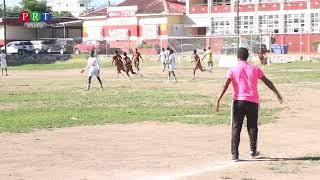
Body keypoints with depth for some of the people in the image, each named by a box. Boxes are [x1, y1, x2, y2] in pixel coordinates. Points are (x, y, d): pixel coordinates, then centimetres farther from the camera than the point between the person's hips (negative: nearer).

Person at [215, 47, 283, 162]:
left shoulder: (233, 70, 2)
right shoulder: (255, 69, 7)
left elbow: (226, 85, -8)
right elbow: (267, 82, 9)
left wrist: (218, 100, -10)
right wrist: (277, 94, 17)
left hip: (238, 101, -1)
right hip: (253, 102, 1)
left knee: (236, 128, 3)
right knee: (252, 126, 18)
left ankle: (234, 154, -3)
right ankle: (253, 150, 16)